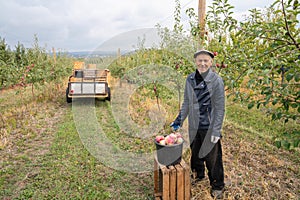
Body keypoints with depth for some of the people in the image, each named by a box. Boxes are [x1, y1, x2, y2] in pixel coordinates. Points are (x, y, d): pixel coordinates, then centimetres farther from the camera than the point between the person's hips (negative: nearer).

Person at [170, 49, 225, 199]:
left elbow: (220, 108, -11)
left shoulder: (217, 80, -12)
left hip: (209, 127, -4)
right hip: (194, 126, 5)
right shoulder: (190, 79, 1)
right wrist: (179, 120, 8)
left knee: (212, 157, 7)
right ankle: (198, 175, 47)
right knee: (195, 153, 21)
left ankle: (217, 186, 29)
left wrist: (216, 130, -13)